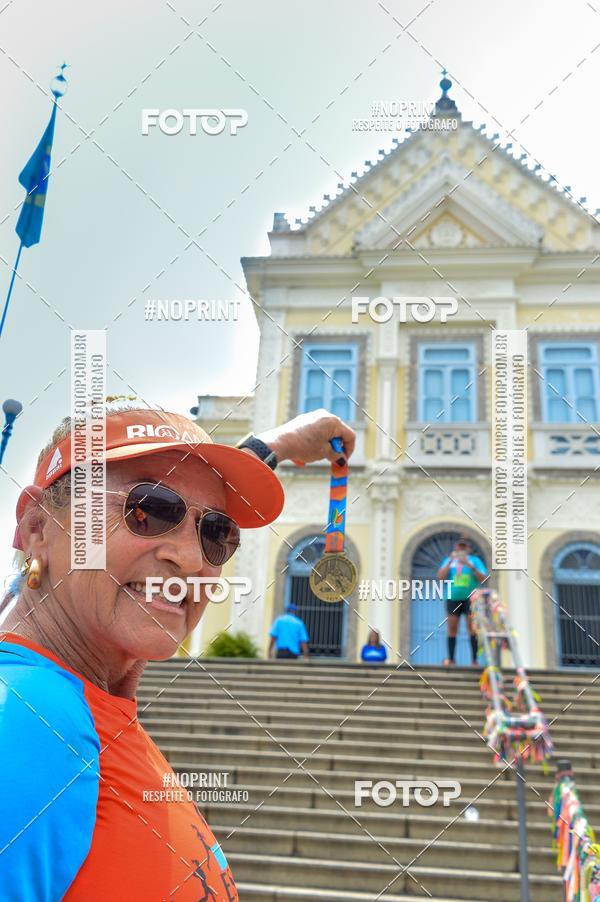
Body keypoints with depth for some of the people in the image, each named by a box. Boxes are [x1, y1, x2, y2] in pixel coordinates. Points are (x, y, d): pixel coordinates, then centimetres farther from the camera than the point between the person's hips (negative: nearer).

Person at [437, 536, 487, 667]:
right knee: (452, 628, 0)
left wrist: (470, 565, -14)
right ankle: (450, 659, 2)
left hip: (470, 598, -2)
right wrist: (450, 561, -8)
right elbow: (440, 577, 2)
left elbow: (483, 578, -3)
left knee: (472, 628, -7)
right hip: (453, 598, 2)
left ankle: (475, 660, -7)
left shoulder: (475, 560, 8)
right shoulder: (449, 560, 13)